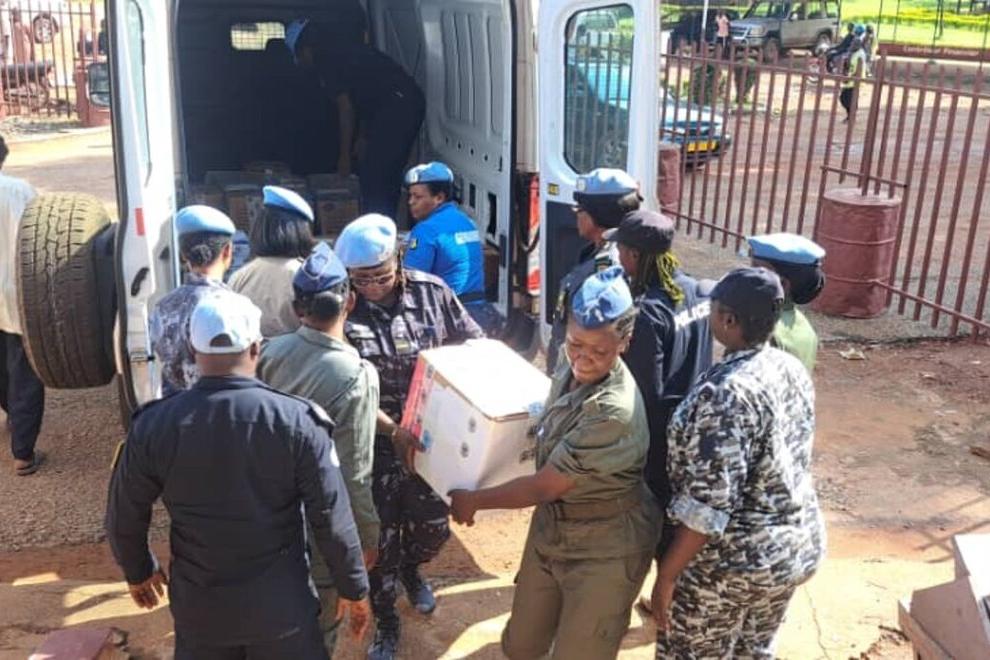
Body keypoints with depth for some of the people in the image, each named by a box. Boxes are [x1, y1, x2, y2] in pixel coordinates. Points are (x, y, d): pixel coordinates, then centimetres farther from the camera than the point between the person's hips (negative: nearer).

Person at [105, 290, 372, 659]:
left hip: (198, 605, 2)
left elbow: (124, 520, -1)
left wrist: (138, 572, 18)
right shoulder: (297, 422, -19)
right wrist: (354, 589, 0)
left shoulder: (153, 427, -13)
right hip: (281, 603, -1)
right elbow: (333, 520, -14)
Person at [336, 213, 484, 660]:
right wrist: (393, 430, -27)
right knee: (379, 539, 8)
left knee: (433, 526, 17)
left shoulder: (432, 291, -9)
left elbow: (473, 344, 2)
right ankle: (385, 622, 34)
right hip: (375, 445, -3)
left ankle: (410, 569, 54)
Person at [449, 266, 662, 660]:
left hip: (604, 548, -7)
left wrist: (473, 501, -11)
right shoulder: (570, 371, -7)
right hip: (551, 526, 8)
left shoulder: (616, 411, -31)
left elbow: (545, 486, -22)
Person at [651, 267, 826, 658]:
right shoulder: (793, 370, -2)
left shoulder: (727, 394, -28)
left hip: (733, 562, -7)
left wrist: (666, 575, -19)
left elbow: (708, 504, -27)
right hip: (798, 544, 8)